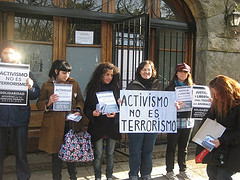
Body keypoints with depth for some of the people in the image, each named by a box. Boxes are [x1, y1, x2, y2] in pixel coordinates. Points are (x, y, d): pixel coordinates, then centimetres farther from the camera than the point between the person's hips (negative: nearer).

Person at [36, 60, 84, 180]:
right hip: (54, 125, -1)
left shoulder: (74, 84, 10)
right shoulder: (47, 85, 4)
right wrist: (48, 102, -17)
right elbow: (39, 104, 4)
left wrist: (78, 110, -6)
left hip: (71, 124, 2)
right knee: (56, 152, 6)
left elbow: (80, 101, 14)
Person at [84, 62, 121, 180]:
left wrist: (115, 114, -16)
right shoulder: (92, 89, -1)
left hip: (112, 126, 2)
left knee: (110, 154, 12)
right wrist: (92, 113, -20)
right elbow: (86, 108, 1)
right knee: (98, 155, 6)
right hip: (97, 126, -1)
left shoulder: (116, 88, 3)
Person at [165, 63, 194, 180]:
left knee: (184, 148, 14)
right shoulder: (170, 87, -1)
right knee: (171, 147, 5)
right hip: (173, 122, -3)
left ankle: (183, 170, 28)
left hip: (187, 121, 3)